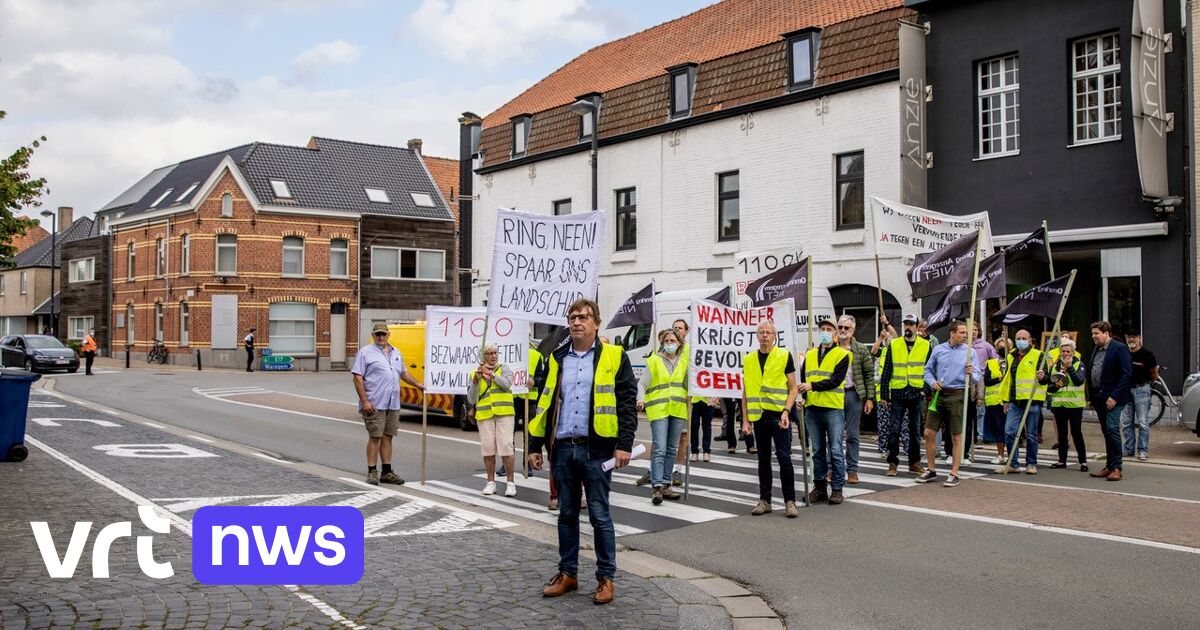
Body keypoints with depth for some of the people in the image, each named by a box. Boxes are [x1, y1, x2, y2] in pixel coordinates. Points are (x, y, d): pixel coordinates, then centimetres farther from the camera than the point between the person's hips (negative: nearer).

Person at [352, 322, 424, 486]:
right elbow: (358, 378, -8)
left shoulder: (396, 353, 17)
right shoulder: (366, 353, -3)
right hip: (375, 404, -6)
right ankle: (372, 472, 5)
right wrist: (364, 401, -14)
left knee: (387, 437, 10)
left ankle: (387, 472, 16)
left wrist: (417, 384, 18)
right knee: (375, 437, -3)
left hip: (393, 405, 6)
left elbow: (403, 373, 29)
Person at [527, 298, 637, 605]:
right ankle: (567, 573, 24)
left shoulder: (614, 357, -1)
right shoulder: (556, 359, 10)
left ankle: (606, 577, 14)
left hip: (596, 449, -4)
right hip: (563, 449, 4)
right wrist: (535, 446, 10)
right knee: (567, 514, 13)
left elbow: (628, 403, -4)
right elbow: (544, 404, 13)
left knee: (599, 515, 3)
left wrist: (624, 445, -12)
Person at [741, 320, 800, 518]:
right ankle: (764, 500, 17)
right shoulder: (748, 360, 9)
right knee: (763, 459, 10)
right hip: (759, 416, 4)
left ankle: (790, 501, 3)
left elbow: (793, 388, -1)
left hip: (778, 415, -4)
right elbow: (745, 392, 12)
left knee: (784, 457, -5)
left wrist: (786, 412, -13)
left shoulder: (784, 356, -1)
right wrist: (745, 420, 7)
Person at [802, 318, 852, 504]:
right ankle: (819, 487, 17)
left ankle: (837, 489, 6)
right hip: (812, 409, 5)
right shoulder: (810, 355, 15)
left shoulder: (842, 354, -1)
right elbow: (802, 379, 16)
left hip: (833, 408, -5)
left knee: (835, 451, -2)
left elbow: (836, 380, -13)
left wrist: (812, 386, -19)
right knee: (818, 450, 10)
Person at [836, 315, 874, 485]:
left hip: (854, 394, 0)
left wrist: (870, 398, -3)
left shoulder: (861, 349, 2)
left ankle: (852, 470, 12)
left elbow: (869, 374, 2)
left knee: (853, 435, 6)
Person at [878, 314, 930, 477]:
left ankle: (914, 462, 19)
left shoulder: (925, 345, 5)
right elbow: (886, 372, 3)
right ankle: (892, 463, 5)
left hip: (917, 394, 1)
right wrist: (883, 395, 0)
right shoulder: (893, 345, 4)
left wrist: (927, 390, -3)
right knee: (894, 430, -1)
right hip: (898, 393, -1)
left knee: (915, 430, 10)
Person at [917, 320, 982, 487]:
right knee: (929, 433, 3)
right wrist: (932, 382, -4)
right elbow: (928, 370, 15)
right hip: (939, 394, 3)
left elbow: (977, 377, 0)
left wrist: (971, 374, -21)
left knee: (956, 437, 2)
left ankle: (954, 474, 10)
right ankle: (932, 470, 18)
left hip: (958, 396, -3)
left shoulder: (970, 352, 1)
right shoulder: (938, 350, 8)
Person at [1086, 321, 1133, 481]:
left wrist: (1114, 396, -18)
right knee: (1107, 432, 11)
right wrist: (1090, 398, 14)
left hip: (1113, 399, -8)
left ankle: (1116, 468, -7)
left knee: (1112, 429, -13)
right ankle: (1109, 466, 16)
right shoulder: (1096, 349, 16)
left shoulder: (1119, 348, -8)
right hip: (1099, 398, 8)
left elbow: (1127, 374, -14)